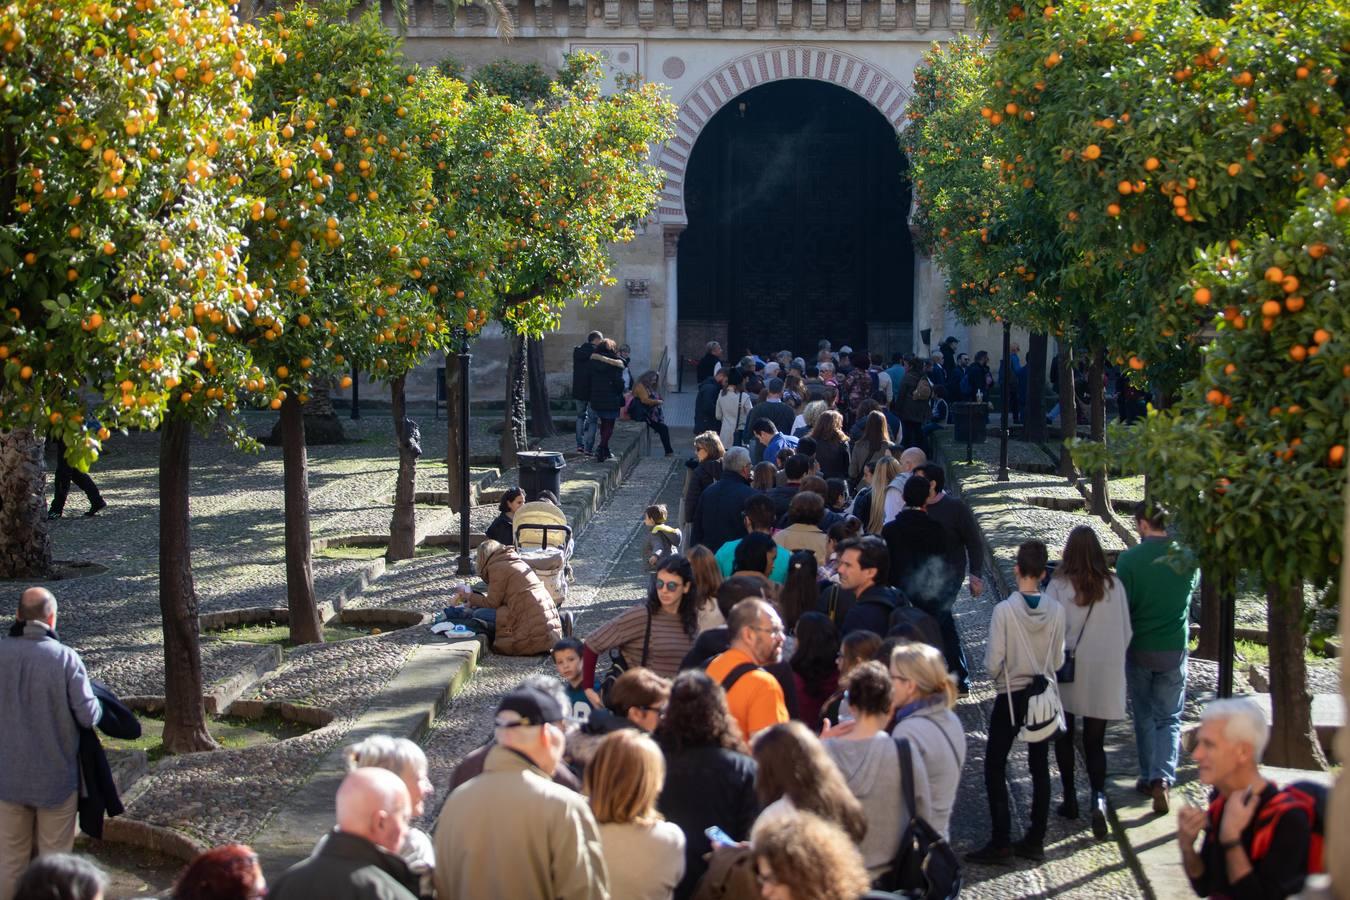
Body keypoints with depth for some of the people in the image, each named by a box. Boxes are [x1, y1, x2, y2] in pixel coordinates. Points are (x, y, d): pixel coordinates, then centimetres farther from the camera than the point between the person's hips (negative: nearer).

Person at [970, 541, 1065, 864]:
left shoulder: (1004, 610, -18)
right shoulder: (1056, 610, -10)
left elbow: (993, 662, -15)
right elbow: (1058, 660, -1)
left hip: (1010, 697, -4)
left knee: (994, 767, 5)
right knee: (1040, 767, 12)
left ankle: (1001, 842, 1)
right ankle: (1035, 841, 16)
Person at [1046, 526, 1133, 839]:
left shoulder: (1058, 586, -14)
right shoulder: (1113, 586, -7)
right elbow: (1125, 632, 1)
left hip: (1068, 673, -1)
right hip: (1104, 675, 1)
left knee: (1065, 737, 17)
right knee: (1095, 742, 7)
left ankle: (1070, 799, 21)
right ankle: (1098, 796, -13)